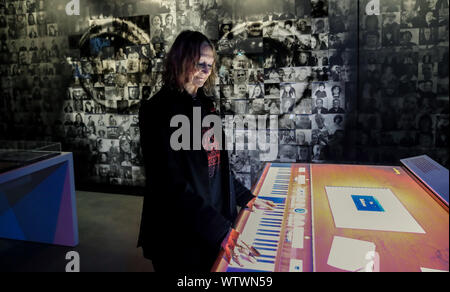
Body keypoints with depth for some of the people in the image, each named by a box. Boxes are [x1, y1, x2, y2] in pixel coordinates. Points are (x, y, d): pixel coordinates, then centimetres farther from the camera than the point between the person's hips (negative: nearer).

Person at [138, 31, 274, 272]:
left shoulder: (204, 104, 7)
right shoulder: (159, 110, -17)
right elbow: (172, 185, -23)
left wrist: (246, 198, 11)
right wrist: (222, 232, -26)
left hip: (217, 218, 7)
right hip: (181, 236, -7)